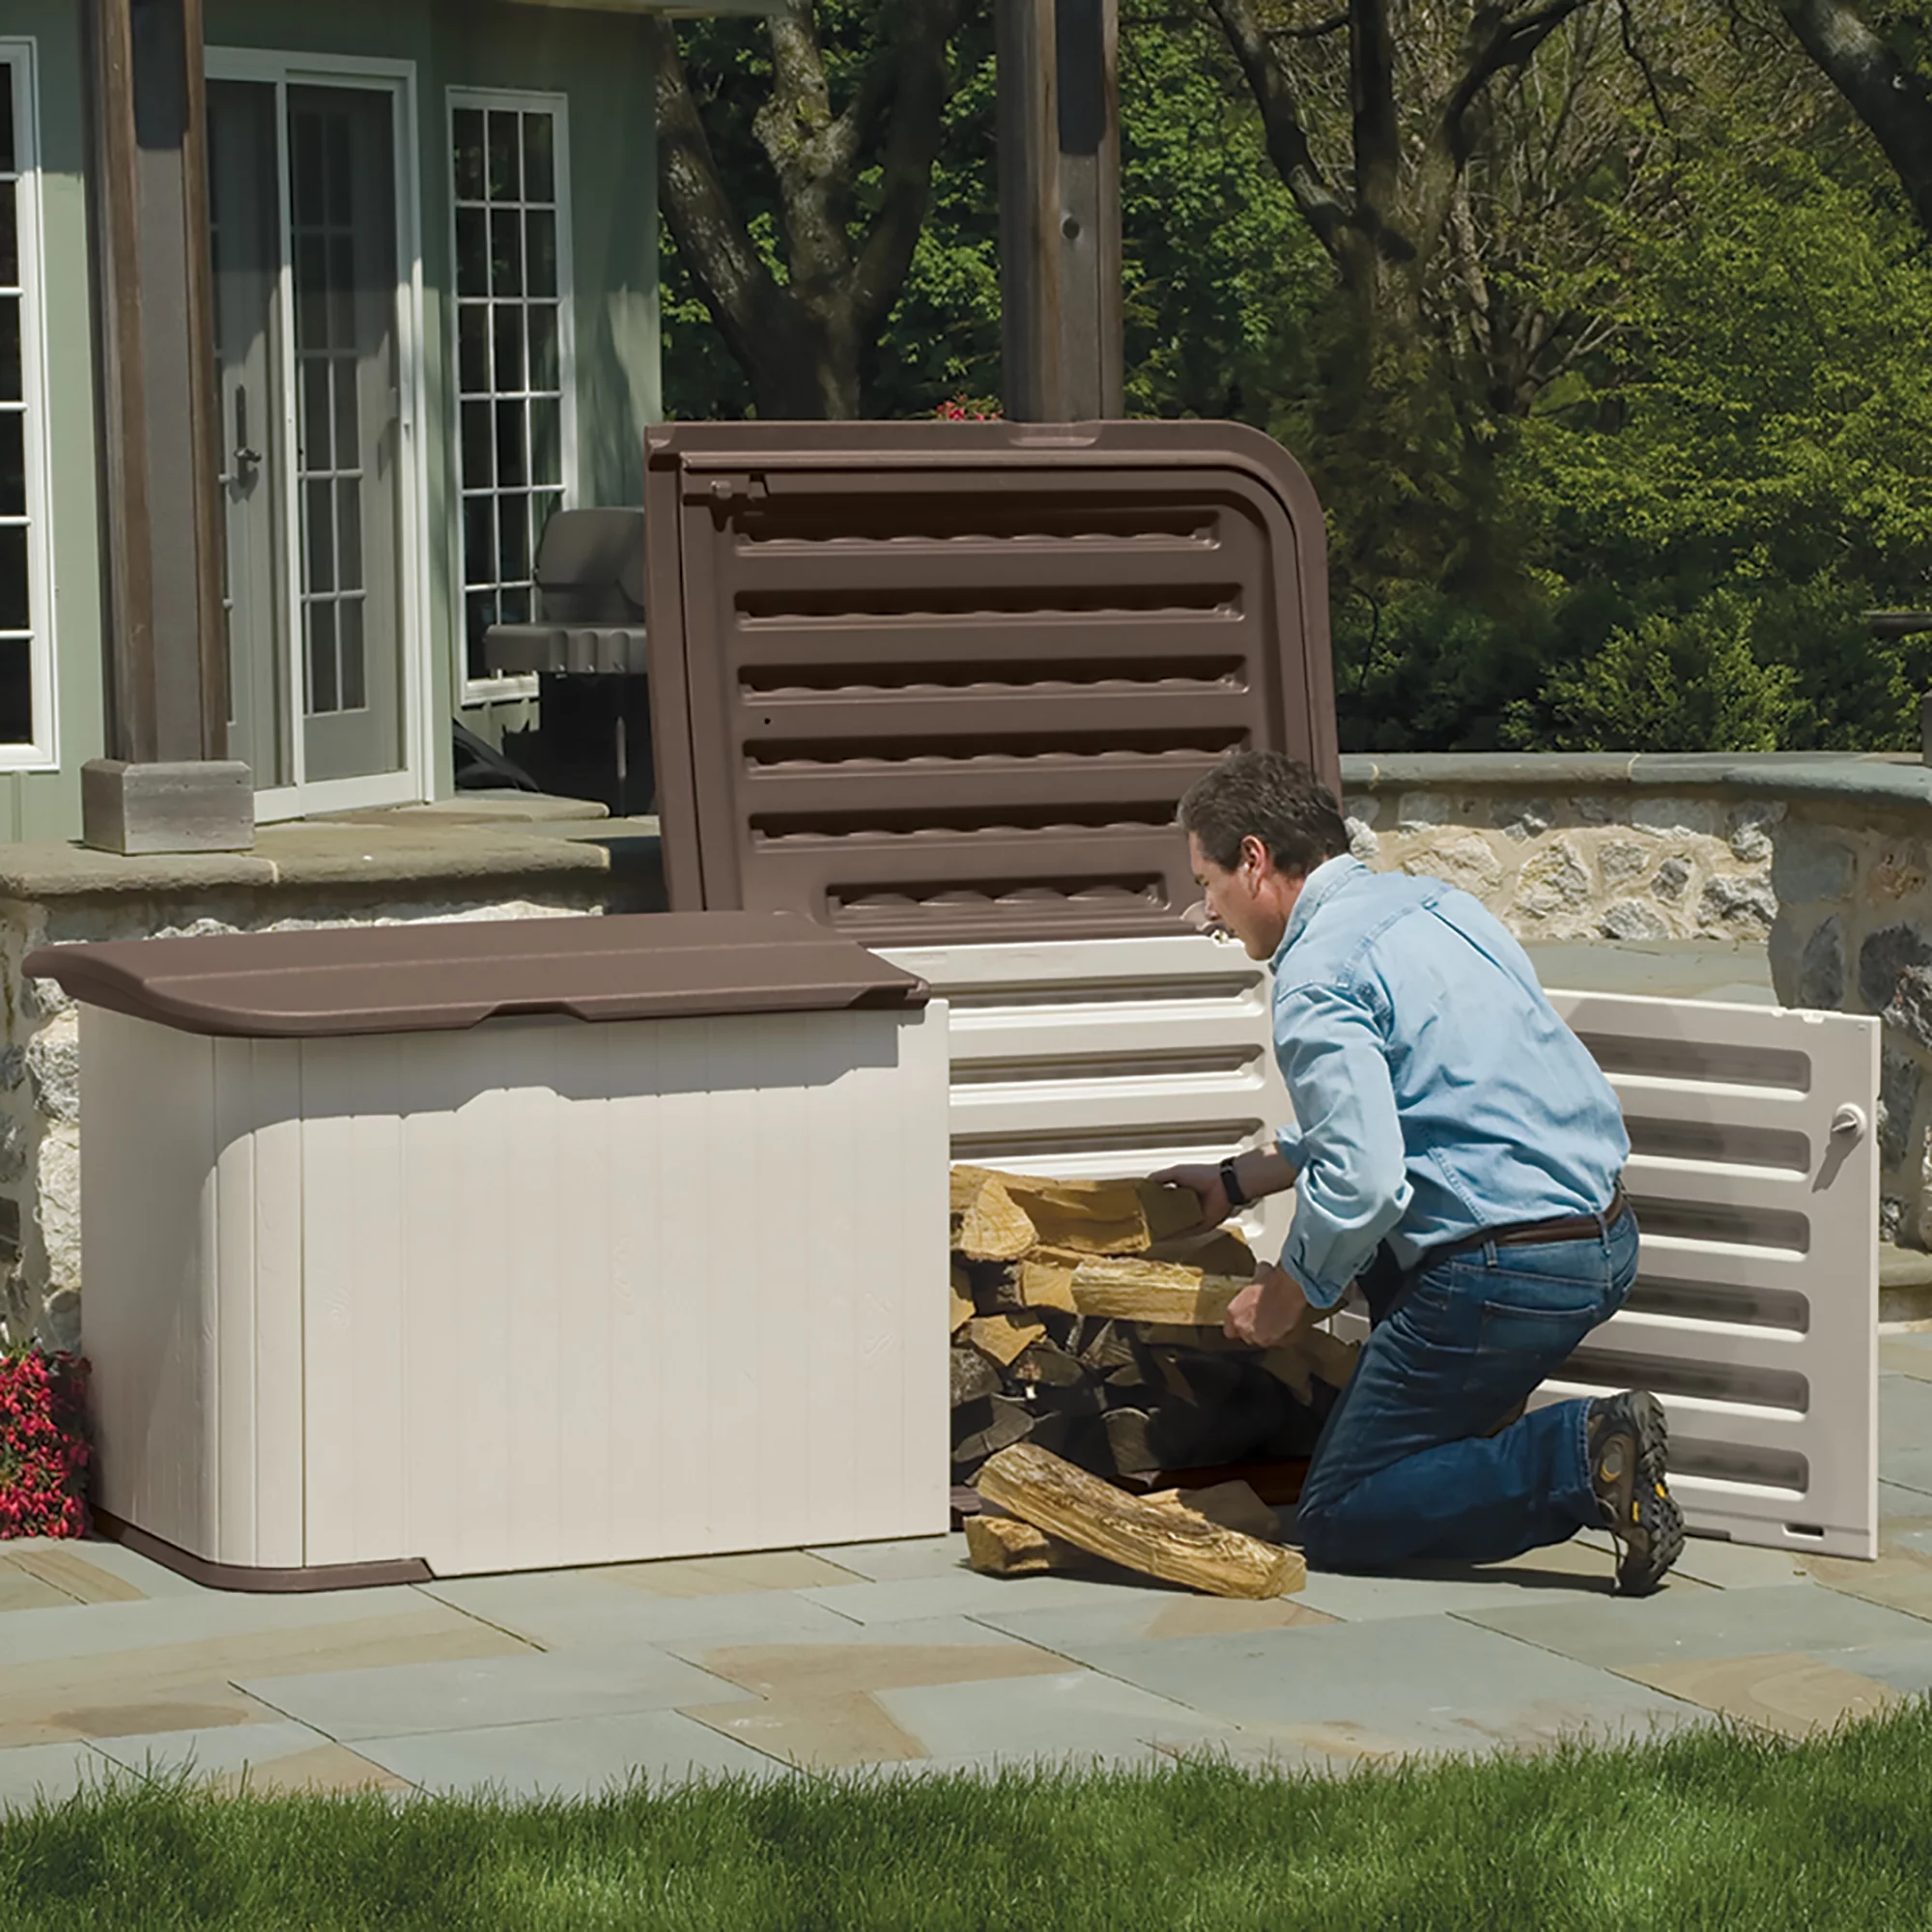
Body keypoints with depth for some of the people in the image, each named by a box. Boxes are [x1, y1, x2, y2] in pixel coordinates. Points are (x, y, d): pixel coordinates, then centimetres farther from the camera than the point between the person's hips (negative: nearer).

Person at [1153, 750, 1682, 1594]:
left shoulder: (1317, 976, -13)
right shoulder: (1432, 902, 16)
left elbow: (1360, 1179, -22)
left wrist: (1288, 1294, -5)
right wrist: (1239, 1179, 35)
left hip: (1505, 1272, -10)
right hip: (1606, 1242, 10)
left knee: (1339, 1524, 1)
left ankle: (1581, 1456, -16)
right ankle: (1472, 1437, 26)